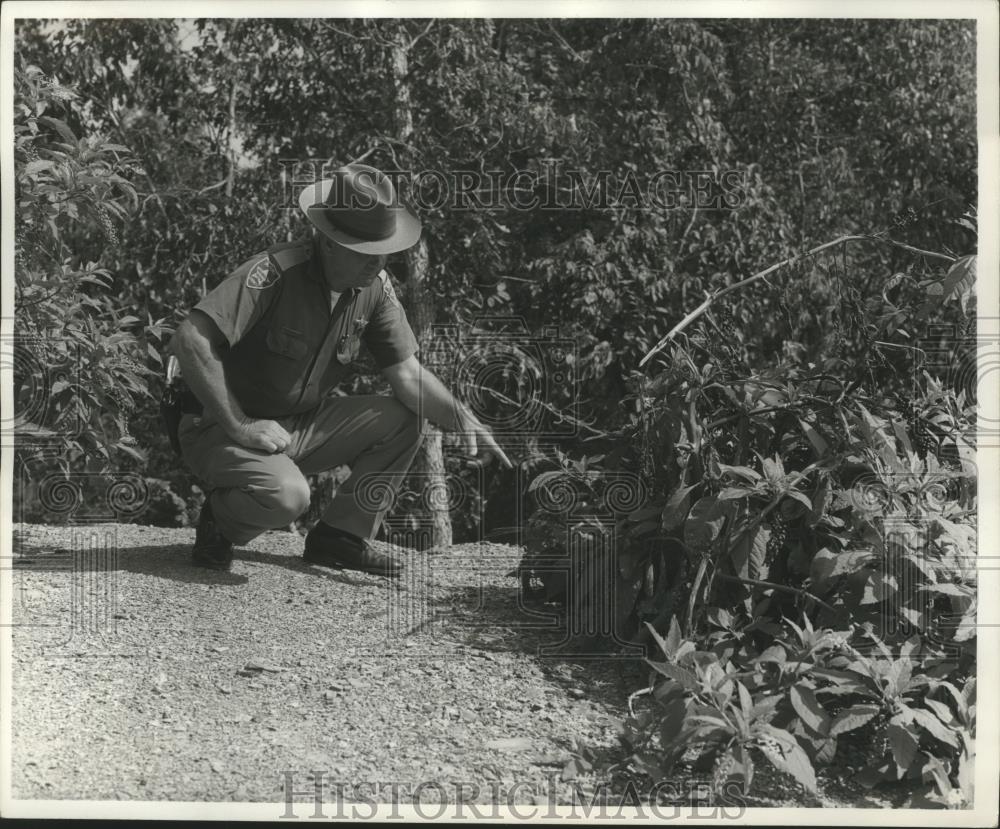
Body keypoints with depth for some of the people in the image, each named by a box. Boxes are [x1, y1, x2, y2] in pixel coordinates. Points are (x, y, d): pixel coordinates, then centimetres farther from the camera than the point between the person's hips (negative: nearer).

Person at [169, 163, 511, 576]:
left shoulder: (374, 285, -3)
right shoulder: (275, 271, -25)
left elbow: (407, 373, -3)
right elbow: (190, 339, -33)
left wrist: (464, 421, -20)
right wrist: (240, 428, -30)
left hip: (305, 424, 7)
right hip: (224, 429, -7)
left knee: (405, 418, -9)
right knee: (285, 494, -35)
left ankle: (340, 535, 4)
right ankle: (219, 519, 0)